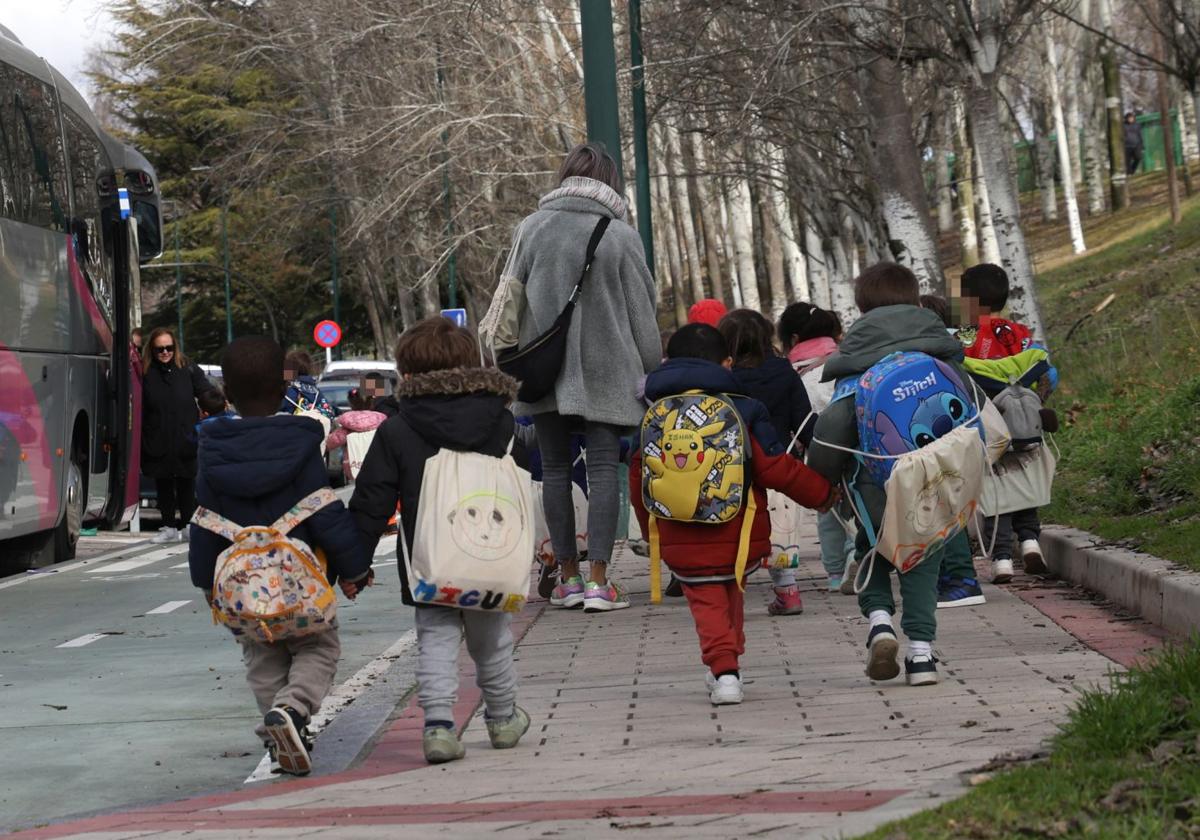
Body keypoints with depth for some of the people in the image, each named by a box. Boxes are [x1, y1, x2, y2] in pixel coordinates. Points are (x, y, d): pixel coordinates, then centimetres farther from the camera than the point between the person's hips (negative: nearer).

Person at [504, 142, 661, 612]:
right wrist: (653, 370, 10)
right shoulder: (621, 236, -4)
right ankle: (597, 580, -9)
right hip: (605, 370, -2)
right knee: (603, 468, -2)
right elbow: (642, 311, 1)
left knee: (555, 469, 10)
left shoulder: (531, 229, 1)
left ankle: (568, 575, 12)